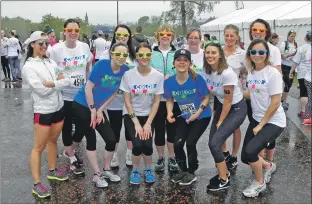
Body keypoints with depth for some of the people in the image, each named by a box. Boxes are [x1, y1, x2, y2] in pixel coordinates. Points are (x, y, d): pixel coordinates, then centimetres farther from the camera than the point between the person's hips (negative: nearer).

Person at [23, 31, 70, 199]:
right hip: (43, 112, -6)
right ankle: (36, 184, 9)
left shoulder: (51, 62, 7)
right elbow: (42, 90, -20)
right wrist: (58, 82, -9)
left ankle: (52, 171, 37)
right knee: (39, 147, 1)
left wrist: (51, 83, -16)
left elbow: (66, 81, 0)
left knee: (53, 140, 20)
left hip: (58, 108, 6)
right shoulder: (28, 67, -12)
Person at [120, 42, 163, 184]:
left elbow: (156, 102, -6)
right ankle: (135, 170, 12)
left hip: (148, 115, 1)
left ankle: (148, 169, 17)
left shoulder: (158, 76, -11)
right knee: (138, 144, -20)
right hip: (131, 115, -1)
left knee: (147, 145, -17)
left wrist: (148, 123, -11)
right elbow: (127, 101, -9)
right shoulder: (128, 75, -13)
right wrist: (136, 123, -14)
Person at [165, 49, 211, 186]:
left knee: (190, 143, -12)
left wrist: (198, 112, -22)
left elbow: (206, 98, -11)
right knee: (177, 144, -7)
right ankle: (183, 170, 21)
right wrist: (170, 112, -15)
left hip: (202, 116, -3)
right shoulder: (169, 82, -14)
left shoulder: (197, 79, -23)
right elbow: (169, 100, 3)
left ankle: (192, 173, 13)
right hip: (184, 117, 4)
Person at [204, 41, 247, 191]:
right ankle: (224, 173, 27)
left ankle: (224, 180, 5)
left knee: (215, 143, -14)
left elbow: (228, 102, -20)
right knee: (213, 142, 3)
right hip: (221, 105, 7)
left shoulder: (227, 73, -28)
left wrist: (220, 122, -11)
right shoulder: (206, 70, -7)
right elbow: (208, 92, 8)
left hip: (236, 109, -7)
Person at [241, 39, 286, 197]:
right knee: (246, 157, 4)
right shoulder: (251, 72, 3)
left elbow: (276, 103, -18)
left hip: (274, 122, -7)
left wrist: (261, 125, -15)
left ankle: (259, 183, 7)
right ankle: (268, 166, 38)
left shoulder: (273, 73, -17)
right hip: (256, 119, 7)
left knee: (250, 151, -22)